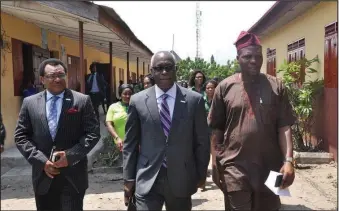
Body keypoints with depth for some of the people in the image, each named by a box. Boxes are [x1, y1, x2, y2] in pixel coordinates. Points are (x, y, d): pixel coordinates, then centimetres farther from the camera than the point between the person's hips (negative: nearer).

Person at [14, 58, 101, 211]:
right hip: (43, 174, 2)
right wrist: (41, 161, -8)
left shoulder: (82, 101, -2)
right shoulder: (30, 103, 4)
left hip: (73, 175, -2)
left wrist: (70, 155, -15)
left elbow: (93, 133, -4)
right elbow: (20, 136, 4)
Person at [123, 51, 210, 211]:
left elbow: (202, 141, 4)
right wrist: (129, 178, 3)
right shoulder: (138, 101, -1)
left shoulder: (194, 100, -2)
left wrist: (201, 173, 8)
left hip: (182, 179, 1)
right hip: (147, 180, 0)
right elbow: (130, 143, 4)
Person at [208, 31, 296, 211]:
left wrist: (288, 160, -11)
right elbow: (216, 129, 2)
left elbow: (284, 126, -2)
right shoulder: (225, 87, -1)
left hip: (270, 167, 2)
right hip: (234, 168, -1)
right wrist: (215, 163, 0)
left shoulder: (276, 86, 1)